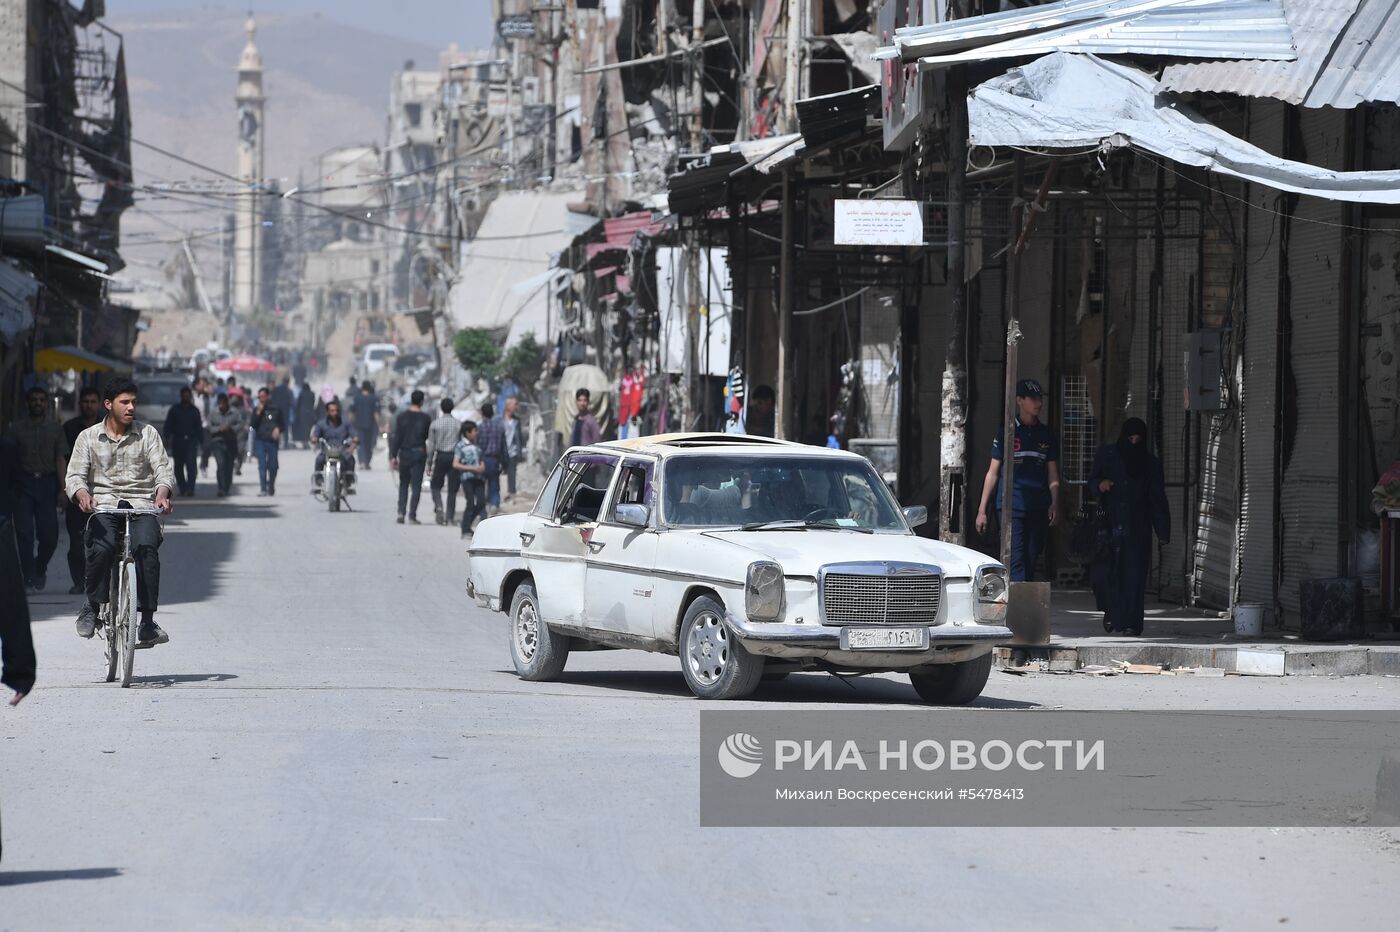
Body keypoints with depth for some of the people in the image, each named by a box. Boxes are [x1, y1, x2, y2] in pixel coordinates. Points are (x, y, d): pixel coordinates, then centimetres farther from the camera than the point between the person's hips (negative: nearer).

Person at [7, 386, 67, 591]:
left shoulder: (55, 428, 10)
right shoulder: (17, 427, 7)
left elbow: (61, 459, 7)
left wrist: (63, 490, -1)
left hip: (47, 483, 0)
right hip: (23, 483, 0)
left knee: (49, 535, -4)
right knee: (24, 532, -7)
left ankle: (40, 569, 22)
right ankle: (29, 576, 0)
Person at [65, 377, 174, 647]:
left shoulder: (148, 433, 10)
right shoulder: (89, 437, 10)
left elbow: (163, 468, 1)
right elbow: (75, 475, 2)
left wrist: (162, 493, -22)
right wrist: (82, 493, -22)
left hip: (141, 506, 0)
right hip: (104, 507, 0)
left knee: (146, 546, -31)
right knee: (101, 548, -31)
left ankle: (147, 621, -26)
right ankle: (92, 607, -7)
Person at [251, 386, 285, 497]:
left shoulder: (276, 409, 6)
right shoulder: (257, 410, 9)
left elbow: (283, 424, 11)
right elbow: (253, 425, -2)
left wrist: (278, 429, -10)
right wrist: (259, 412, -9)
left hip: (273, 441, 0)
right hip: (260, 441, 0)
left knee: (272, 466, 5)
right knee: (262, 465, -8)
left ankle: (271, 487, 24)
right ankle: (263, 488, -9)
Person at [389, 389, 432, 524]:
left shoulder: (402, 417, -2)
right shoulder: (425, 418, -5)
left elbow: (397, 437, -3)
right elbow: (429, 436, 1)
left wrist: (393, 456, -2)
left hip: (404, 453, 1)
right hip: (419, 453, -1)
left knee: (403, 484, 14)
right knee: (416, 486, 2)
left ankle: (401, 512, 0)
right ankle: (412, 515, -4)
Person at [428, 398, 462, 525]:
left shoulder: (435, 423, -3)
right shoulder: (458, 424, -2)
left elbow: (431, 444, -1)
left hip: (440, 457, -1)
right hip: (454, 456, 1)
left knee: (436, 485, 12)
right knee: (452, 489, 5)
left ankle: (438, 506, -12)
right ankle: (450, 516, 4)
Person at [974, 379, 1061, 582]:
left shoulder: (1047, 435, 13)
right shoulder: (1006, 433, 3)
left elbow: (1053, 475, 15)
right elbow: (993, 472, 5)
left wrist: (1054, 504, -1)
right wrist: (981, 510, 2)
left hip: (1039, 509, 4)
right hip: (1011, 507, -4)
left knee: (1031, 560, 5)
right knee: (1016, 559, -13)